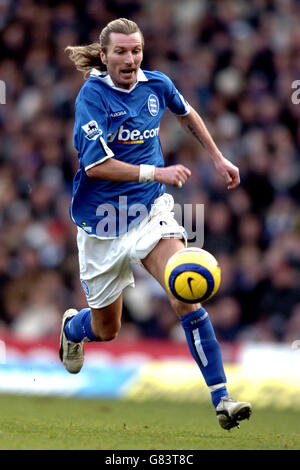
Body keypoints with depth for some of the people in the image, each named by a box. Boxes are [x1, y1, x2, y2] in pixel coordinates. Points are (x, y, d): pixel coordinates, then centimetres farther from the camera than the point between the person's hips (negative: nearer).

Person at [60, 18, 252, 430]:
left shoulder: (156, 85, -1)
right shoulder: (93, 95, -16)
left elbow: (186, 113, 23)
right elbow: (96, 165, -24)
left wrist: (217, 157, 23)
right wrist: (156, 172, -30)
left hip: (150, 210, 2)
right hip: (103, 221, -2)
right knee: (106, 330, 12)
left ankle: (221, 398, -24)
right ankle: (73, 326, 51)